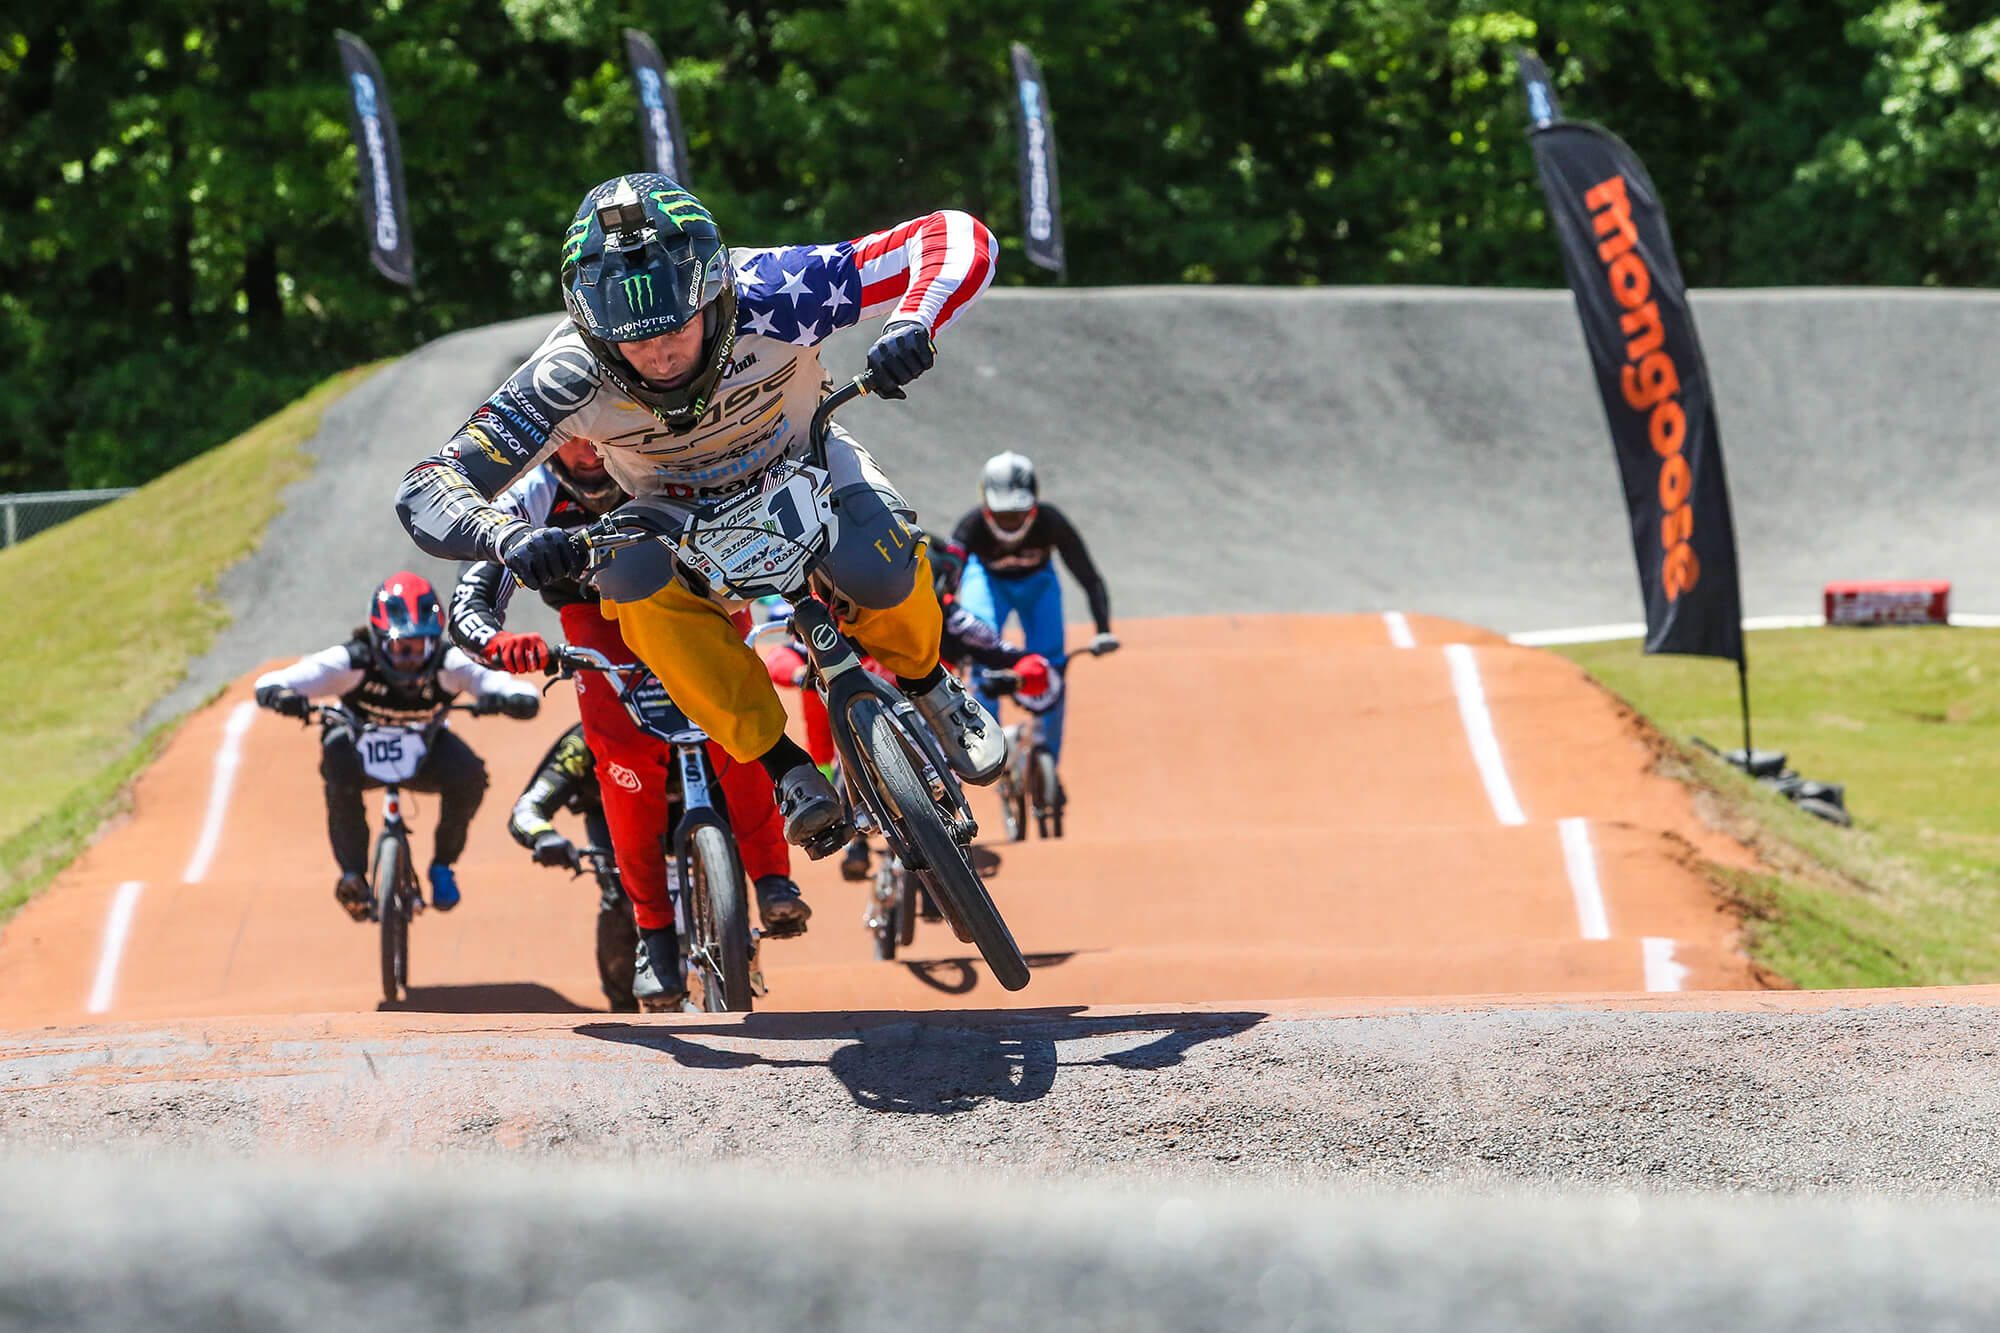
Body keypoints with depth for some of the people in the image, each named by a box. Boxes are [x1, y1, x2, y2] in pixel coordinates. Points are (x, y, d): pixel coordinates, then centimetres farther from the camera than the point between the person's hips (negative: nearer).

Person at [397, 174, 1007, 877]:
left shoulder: (768, 298, -34)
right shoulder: (568, 377, -32)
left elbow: (959, 238, -34)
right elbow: (426, 489, -31)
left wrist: (910, 327, -54)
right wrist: (509, 537, -51)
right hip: (681, 513, 1)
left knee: (876, 565, -33)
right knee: (630, 567, -34)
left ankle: (926, 683, 2)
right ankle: (784, 765, -21)